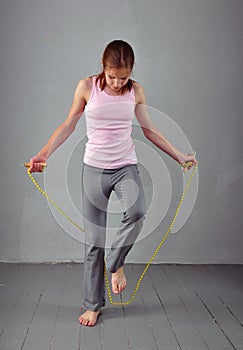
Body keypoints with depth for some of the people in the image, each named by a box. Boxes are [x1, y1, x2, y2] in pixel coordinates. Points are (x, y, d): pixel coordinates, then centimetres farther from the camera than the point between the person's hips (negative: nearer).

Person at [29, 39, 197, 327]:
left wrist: (179, 156, 10)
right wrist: (44, 154, -9)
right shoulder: (87, 87, -3)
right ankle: (93, 304, 17)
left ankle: (115, 262, -1)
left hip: (126, 166, 1)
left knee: (136, 211, -31)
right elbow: (68, 125, 2)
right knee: (93, 239, 2)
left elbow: (150, 131, 10)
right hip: (94, 168, 0)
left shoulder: (135, 91, 2)